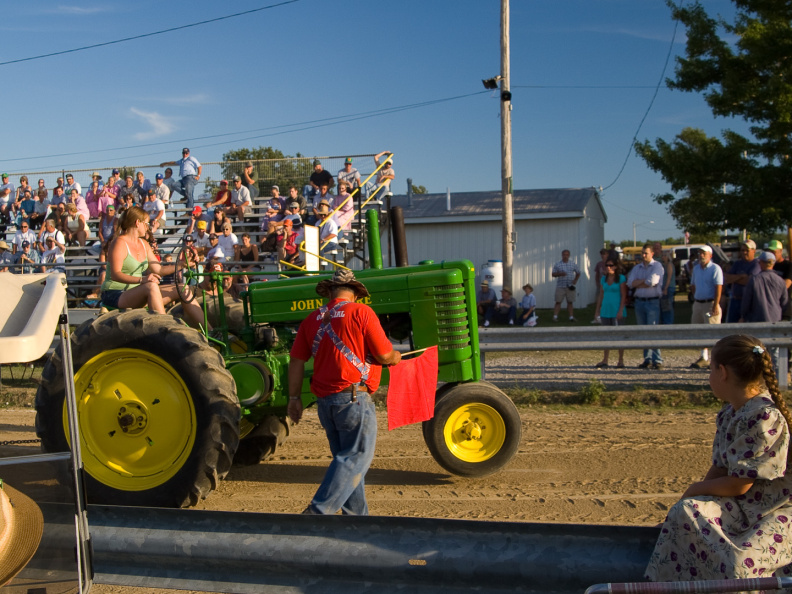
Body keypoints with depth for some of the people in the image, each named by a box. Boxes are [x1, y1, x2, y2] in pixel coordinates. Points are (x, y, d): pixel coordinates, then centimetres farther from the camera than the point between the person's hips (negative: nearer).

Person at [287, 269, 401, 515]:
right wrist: (396, 357, 15)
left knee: (345, 457, 16)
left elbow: (296, 361, 8)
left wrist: (294, 398, 15)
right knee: (357, 457, -1)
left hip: (325, 401, 7)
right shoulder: (361, 312, -6)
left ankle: (356, 516, 20)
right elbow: (384, 356, -7)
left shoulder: (313, 318, 9)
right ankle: (319, 510, -10)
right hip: (354, 397, -6)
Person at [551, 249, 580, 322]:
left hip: (570, 287, 2)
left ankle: (571, 317, 7)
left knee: (570, 302, 4)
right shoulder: (557, 264, 4)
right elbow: (553, 274, 2)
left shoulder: (573, 264, 8)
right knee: (558, 302, -4)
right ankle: (555, 316, -4)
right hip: (560, 286, -1)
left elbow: (578, 273, 19)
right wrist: (560, 274, -15)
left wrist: (575, 280, 3)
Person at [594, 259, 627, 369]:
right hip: (605, 310, 5)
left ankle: (621, 361, 5)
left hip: (616, 311, -5)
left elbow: (623, 295, -8)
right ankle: (604, 361, 12)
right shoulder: (603, 279, 11)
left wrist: (621, 310, -14)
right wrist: (598, 309, 12)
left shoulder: (621, 278, -5)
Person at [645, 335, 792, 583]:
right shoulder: (729, 413, 6)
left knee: (740, 562, -32)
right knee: (686, 511, -17)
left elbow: (737, 486, -19)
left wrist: (696, 489, -4)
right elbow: (719, 469, 8)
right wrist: (694, 498, -9)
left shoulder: (765, 416, -22)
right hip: (743, 506, 8)